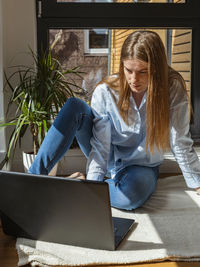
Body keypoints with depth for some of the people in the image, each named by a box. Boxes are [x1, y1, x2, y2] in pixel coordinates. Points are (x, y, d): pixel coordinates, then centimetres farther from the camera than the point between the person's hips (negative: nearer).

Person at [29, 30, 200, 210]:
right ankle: (34, 178, -24)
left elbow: (181, 143, -14)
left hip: (142, 166, 0)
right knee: (74, 107, -24)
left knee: (132, 195, -39)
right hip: (108, 159, 1)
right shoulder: (106, 92, -18)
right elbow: (100, 146, -20)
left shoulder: (173, 88, -19)